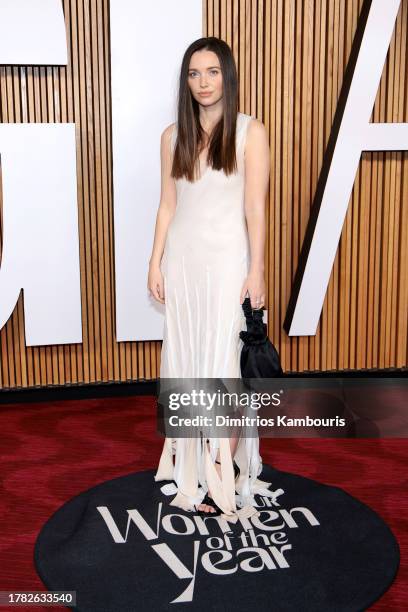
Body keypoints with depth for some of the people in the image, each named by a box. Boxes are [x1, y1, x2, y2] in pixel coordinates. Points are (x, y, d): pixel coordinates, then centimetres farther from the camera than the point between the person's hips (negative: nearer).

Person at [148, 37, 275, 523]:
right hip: (183, 259, 4)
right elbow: (167, 203, 9)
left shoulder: (250, 132, -4)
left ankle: (224, 470, 6)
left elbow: (255, 206, -7)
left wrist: (256, 270, -9)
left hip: (227, 260, -4)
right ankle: (193, 462, 22)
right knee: (186, 358, 9)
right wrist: (156, 262, 5)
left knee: (224, 360, -3)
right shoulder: (173, 135, 7)